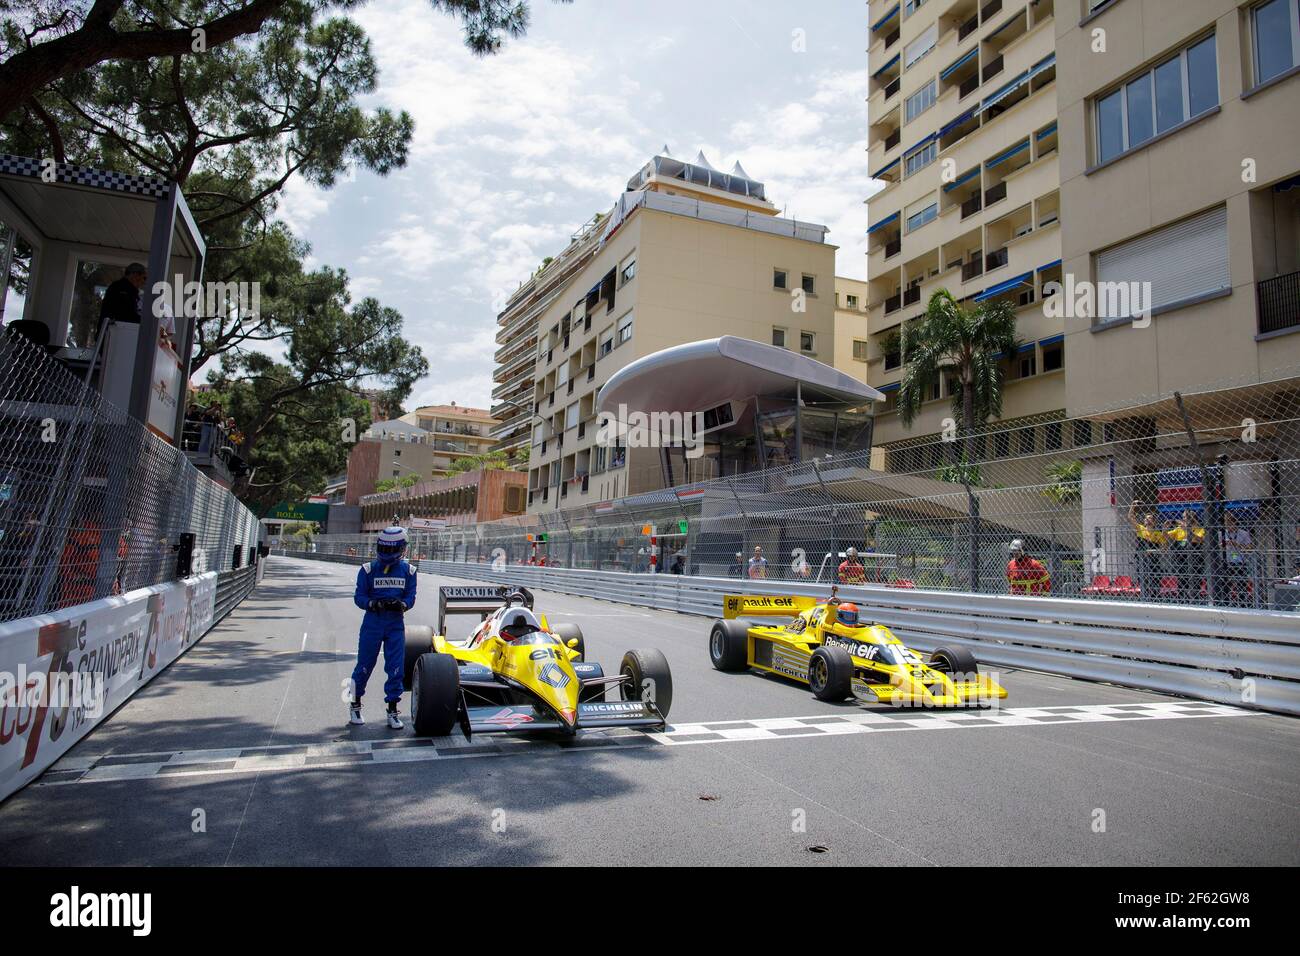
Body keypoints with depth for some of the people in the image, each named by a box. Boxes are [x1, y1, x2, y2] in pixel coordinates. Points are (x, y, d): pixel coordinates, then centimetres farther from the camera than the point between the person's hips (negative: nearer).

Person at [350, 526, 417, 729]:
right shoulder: (368, 569, -2)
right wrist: (373, 604, -23)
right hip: (372, 622, -1)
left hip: (396, 624, 1)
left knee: (396, 668, -1)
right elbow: (359, 597, -4)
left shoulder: (408, 571, 2)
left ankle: (392, 711, 11)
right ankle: (355, 705, 28)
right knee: (364, 665, 7)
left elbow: (410, 597, 1)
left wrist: (402, 604, -21)